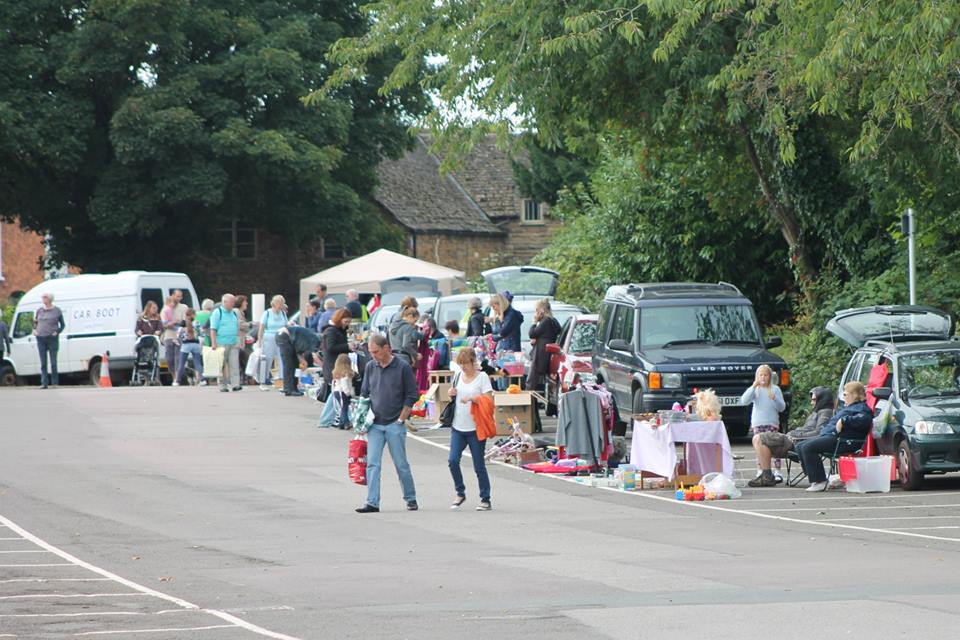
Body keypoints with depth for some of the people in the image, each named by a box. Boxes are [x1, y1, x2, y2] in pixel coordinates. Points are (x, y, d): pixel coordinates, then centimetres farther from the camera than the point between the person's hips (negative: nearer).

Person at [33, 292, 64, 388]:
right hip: (41, 338, 3)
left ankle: (55, 383, 4)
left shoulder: (57, 311, 3)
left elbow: (63, 324, 9)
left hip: (52, 338, -3)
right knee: (43, 363, 2)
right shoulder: (39, 311, 11)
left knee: (53, 362, -3)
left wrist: (57, 332, -6)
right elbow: (35, 322, 24)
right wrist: (34, 329, 6)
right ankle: (44, 383, 4)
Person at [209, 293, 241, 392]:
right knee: (222, 366, 1)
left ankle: (235, 384, -9)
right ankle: (223, 385, 7)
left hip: (233, 344, 5)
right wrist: (213, 343, -15)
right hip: (221, 343, -5)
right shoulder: (217, 313, -3)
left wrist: (238, 342, 15)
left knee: (234, 364, -6)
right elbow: (213, 329, -8)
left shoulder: (234, 314, 16)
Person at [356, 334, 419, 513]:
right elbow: (364, 394, 16)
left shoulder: (403, 368, -5)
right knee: (372, 464, -5)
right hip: (375, 424, 3)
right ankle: (372, 503, -7)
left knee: (401, 464, 4)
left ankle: (411, 499, 19)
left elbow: (411, 396, -2)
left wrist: (401, 419, -7)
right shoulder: (370, 367, 7)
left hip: (395, 424, -3)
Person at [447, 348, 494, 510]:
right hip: (458, 426, 5)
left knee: (479, 465, -1)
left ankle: (485, 500, 8)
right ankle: (460, 493, 12)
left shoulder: (482, 377, -5)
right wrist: (451, 395, -1)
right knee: (453, 460, -6)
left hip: (475, 428, -5)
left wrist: (471, 399, -25)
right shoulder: (458, 376, 11)